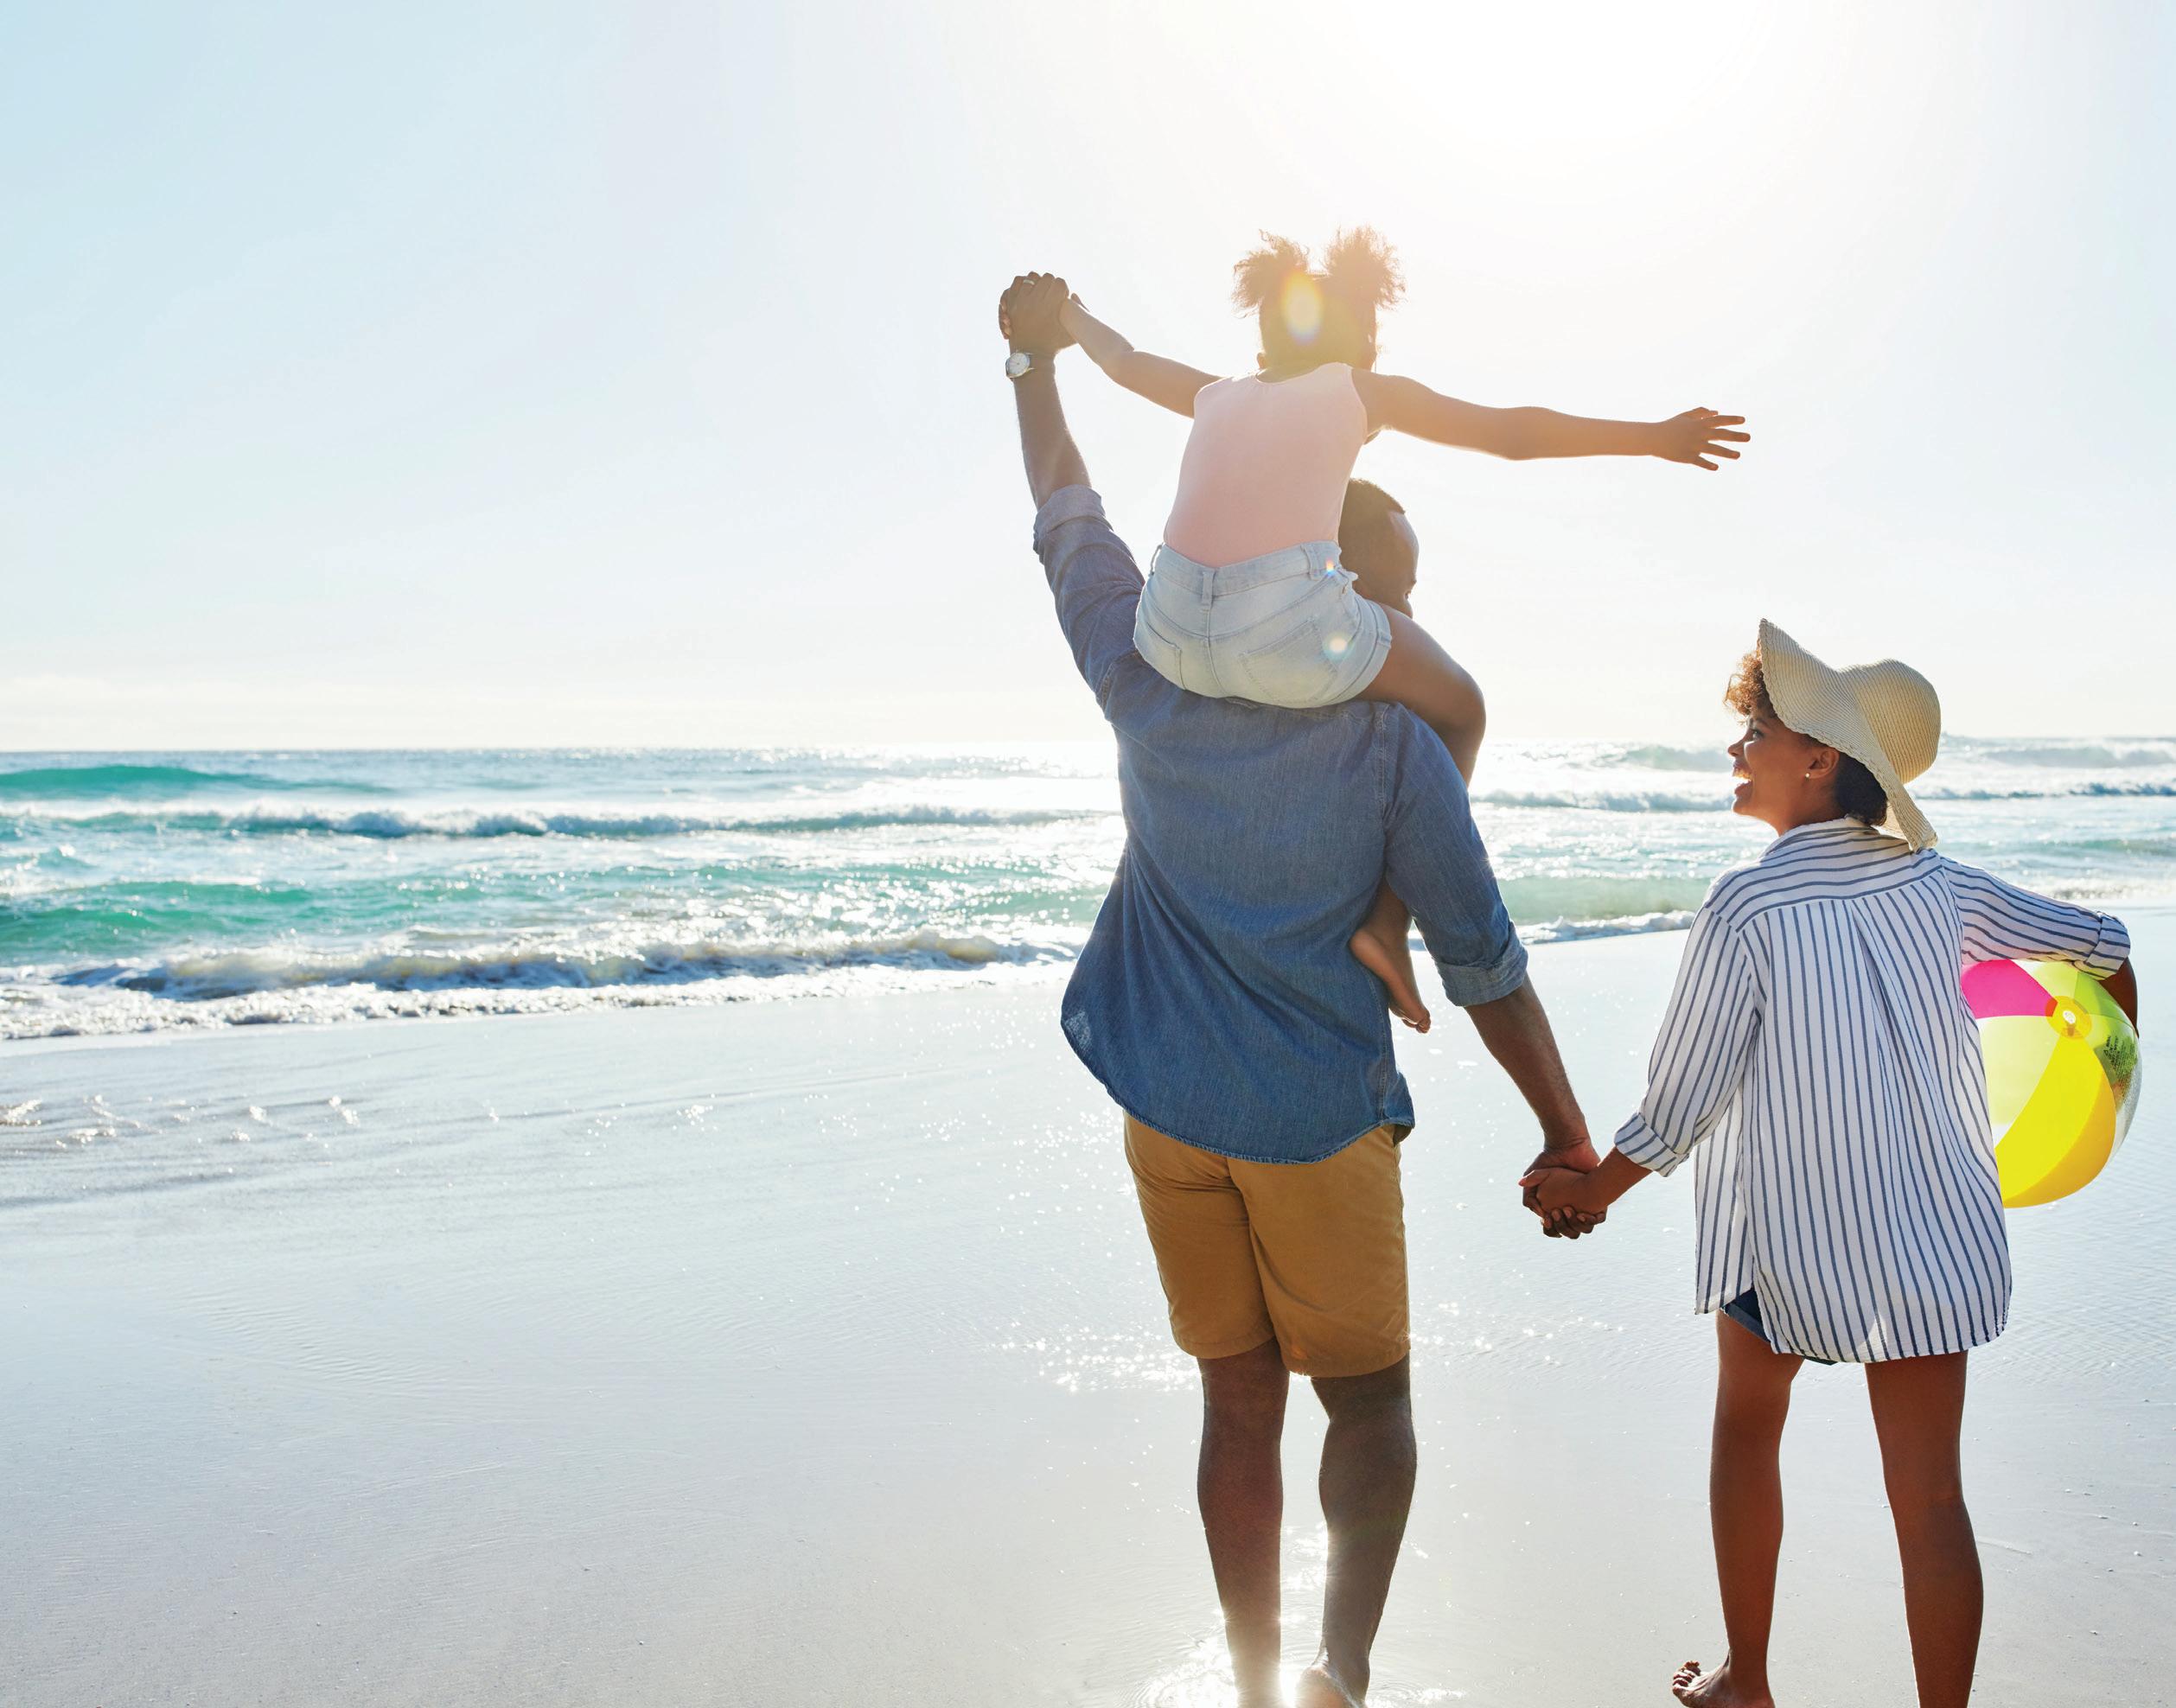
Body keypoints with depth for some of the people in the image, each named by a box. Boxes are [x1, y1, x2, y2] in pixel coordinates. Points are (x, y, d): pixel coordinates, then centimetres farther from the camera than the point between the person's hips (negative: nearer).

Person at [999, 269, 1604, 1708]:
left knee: (1241, 1409, 14)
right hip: (1320, 1122, -3)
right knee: (1369, 1401, 14)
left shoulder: (1153, 689, -3)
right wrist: (1568, 1131, 0)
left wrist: (1037, 360, 25)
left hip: (1170, 1112, 3)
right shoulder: (1397, 740, -10)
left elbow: (1072, 524, 12)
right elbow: (1483, 964, -9)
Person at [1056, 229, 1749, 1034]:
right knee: (1459, 711, 23)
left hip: (1171, 635, 4)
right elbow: (1512, 431, 13)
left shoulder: (1218, 395, 26)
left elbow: (1123, 359, 44)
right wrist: (1654, 438, 20)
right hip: (1292, 628, -4)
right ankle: (1388, 922, 9)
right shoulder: (1364, 390, 16)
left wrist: (1068, 318, 65)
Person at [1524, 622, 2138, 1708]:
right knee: (1928, 1496, 8)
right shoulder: (1938, 886, -1)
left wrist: (1589, 1190, 4)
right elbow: (2100, 943, 15)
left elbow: (1680, 1103, -13)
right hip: (1935, 1232, 3)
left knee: (1747, 1430, 21)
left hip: (1786, 1231, -3)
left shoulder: (1747, 907, -16)